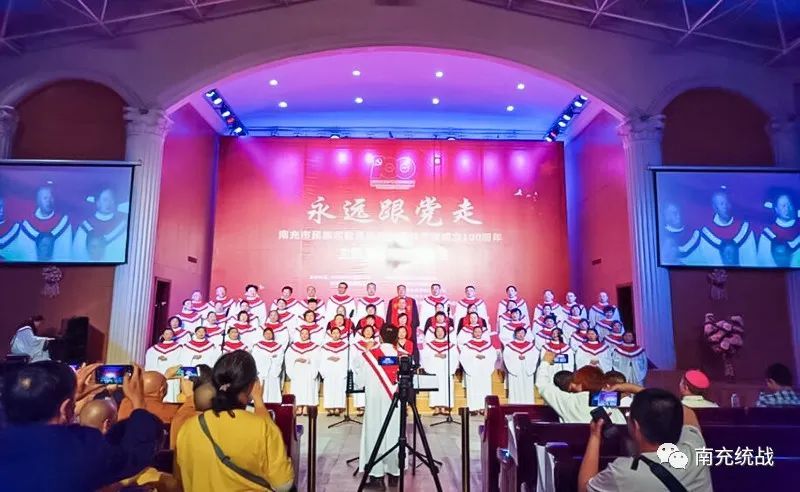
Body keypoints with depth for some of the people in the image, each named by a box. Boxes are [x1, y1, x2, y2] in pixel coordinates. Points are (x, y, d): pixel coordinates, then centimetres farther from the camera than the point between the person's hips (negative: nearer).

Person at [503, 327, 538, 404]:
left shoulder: (530, 345, 10)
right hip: (514, 371, -2)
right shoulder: (509, 345, 4)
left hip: (527, 371, 2)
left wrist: (526, 357, -13)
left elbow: (535, 356, 0)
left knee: (527, 390, 2)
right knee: (516, 390, -3)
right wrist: (517, 357, -14)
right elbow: (506, 357, -5)